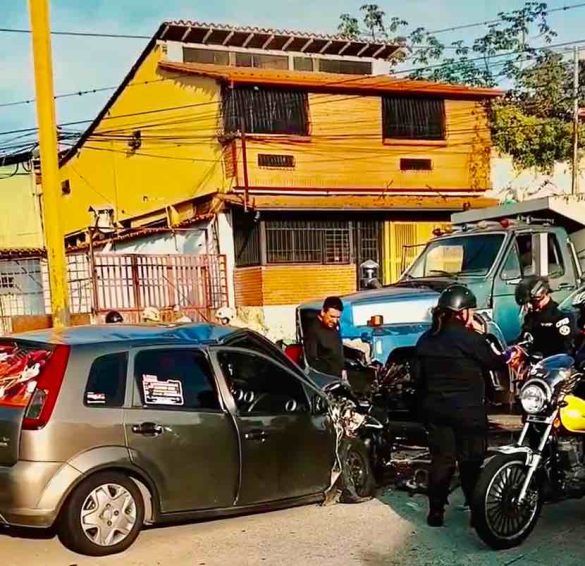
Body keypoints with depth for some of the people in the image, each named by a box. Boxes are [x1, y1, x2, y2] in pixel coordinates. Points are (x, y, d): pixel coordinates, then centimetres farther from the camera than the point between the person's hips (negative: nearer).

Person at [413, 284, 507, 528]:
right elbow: (494, 362, -2)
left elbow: (417, 375, 9)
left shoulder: (426, 339, 5)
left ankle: (436, 512, 12)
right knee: (471, 462, 4)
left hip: (435, 410, 5)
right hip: (467, 411, -5)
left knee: (441, 459, 10)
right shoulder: (469, 338, -13)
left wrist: (425, 402, 19)